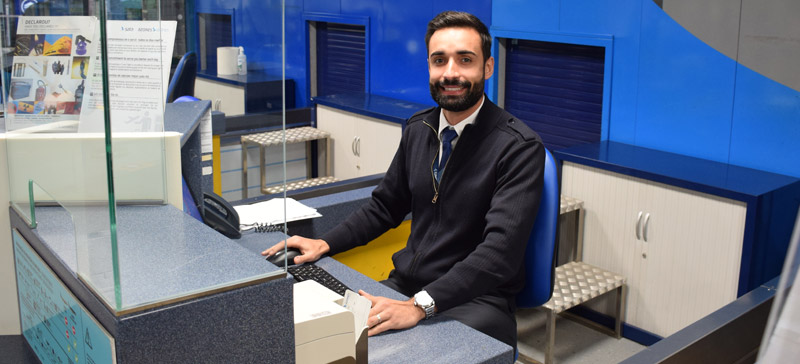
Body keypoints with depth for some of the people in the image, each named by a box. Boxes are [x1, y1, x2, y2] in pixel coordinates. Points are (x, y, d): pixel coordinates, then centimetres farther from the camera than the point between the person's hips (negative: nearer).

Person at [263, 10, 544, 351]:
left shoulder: (520, 147, -14)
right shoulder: (417, 129, 7)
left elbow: (500, 249, -24)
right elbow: (385, 204, 19)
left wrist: (420, 305, -33)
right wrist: (324, 243, 4)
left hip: (476, 299, -5)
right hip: (405, 284, 6)